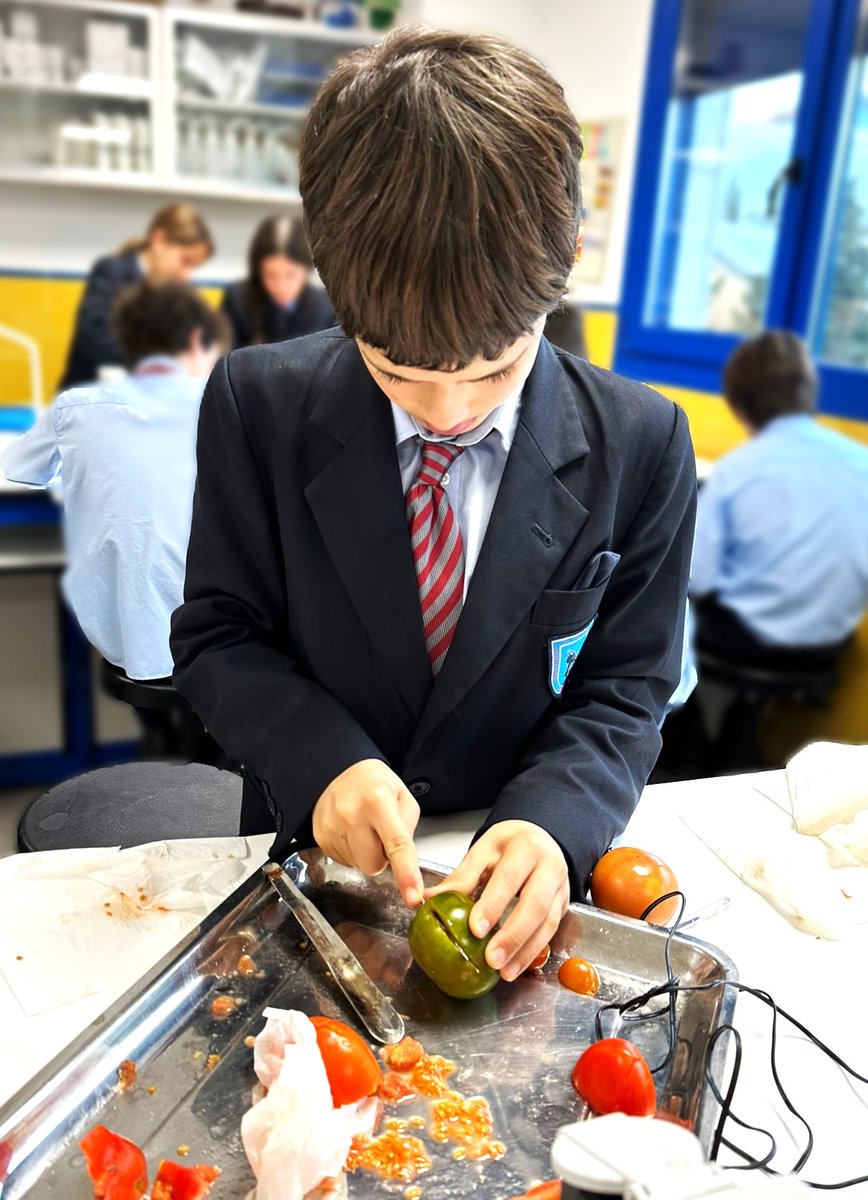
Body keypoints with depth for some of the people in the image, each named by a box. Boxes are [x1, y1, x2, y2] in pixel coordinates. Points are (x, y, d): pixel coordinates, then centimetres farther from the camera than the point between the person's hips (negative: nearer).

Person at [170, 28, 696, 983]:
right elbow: (215, 635, -3)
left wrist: (550, 822, -21)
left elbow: (624, 689, -3)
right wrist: (325, 759, -20)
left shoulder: (642, 445, -9)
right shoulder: (258, 407, -9)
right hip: (315, 862, 1)